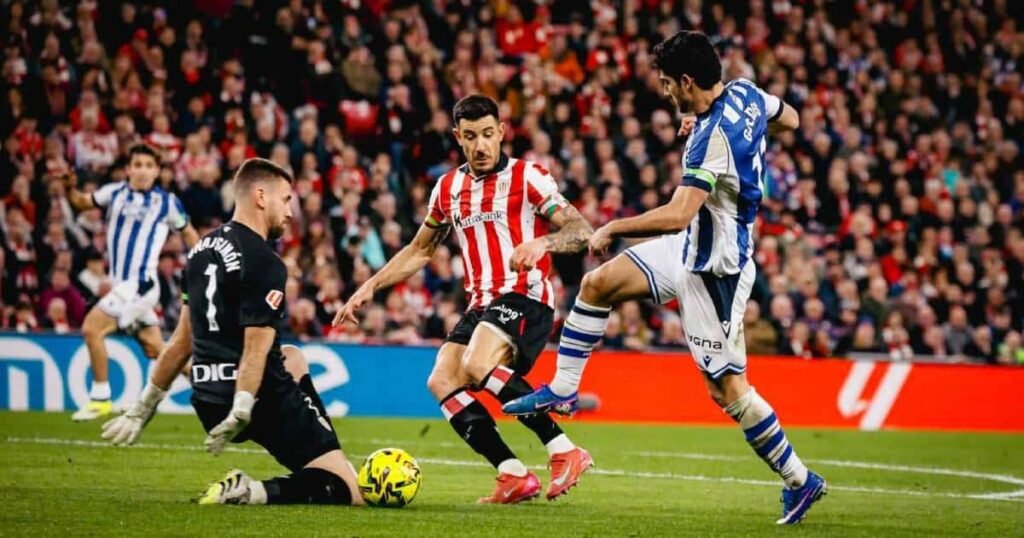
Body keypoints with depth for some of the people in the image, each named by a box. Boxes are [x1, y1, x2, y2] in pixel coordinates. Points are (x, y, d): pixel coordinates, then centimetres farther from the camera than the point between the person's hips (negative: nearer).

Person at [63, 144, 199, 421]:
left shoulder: (167, 202, -4)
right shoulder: (115, 192, 6)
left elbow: (188, 233, 8)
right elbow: (82, 202, 3)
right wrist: (71, 188, -18)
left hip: (141, 284, -5)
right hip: (122, 283, 5)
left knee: (92, 327, -16)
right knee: (156, 350, 11)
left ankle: (100, 398, -6)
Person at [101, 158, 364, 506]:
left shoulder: (203, 250, 14)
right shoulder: (265, 264, -12)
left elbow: (183, 340, 19)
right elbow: (256, 350, -20)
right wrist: (239, 416, -24)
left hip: (209, 403, 9)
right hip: (265, 399, -9)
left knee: (293, 358, 39)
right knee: (349, 494, -6)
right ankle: (251, 492, -23)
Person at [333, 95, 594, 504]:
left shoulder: (527, 176, -3)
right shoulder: (448, 188, 15)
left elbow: (581, 231, -11)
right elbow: (419, 251, 27)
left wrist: (541, 243, -31)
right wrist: (369, 288, 19)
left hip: (524, 297, -7)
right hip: (481, 303, 7)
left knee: (477, 367, -30)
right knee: (441, 381, -10)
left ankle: (564, 451, -26)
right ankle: (514, 476, -14)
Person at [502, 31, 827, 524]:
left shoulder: (713, 137, -29)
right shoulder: (744, 93, -2)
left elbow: (678, 214, -35)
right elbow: (790, 119, 20)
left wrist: (610, 229, -22)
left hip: (713, 267, -10)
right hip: (689, 245, 10)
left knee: (727, 389, -4)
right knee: (597, 284, 8)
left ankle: (799, 481, 7)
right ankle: (561, 391, 18)